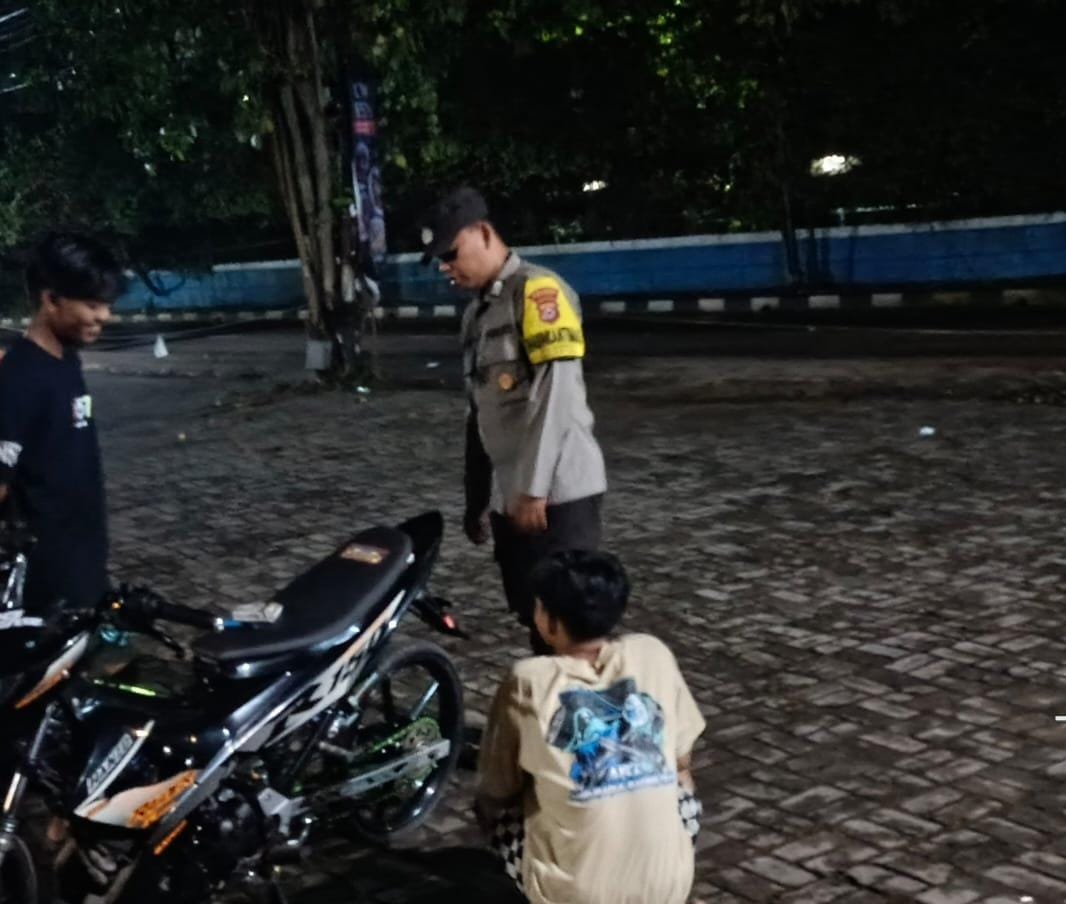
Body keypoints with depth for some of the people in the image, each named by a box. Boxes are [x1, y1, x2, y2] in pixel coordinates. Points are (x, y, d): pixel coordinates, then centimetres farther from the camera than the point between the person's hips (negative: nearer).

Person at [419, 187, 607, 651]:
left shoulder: (539, 290, -8)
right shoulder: (476, 313, 18)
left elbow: (556, 392, -17)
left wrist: (534, 489, -20)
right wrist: (476, 498, 20)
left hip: (556, 493, -8)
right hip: (509, 498, 8)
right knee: (535, 619, 12)